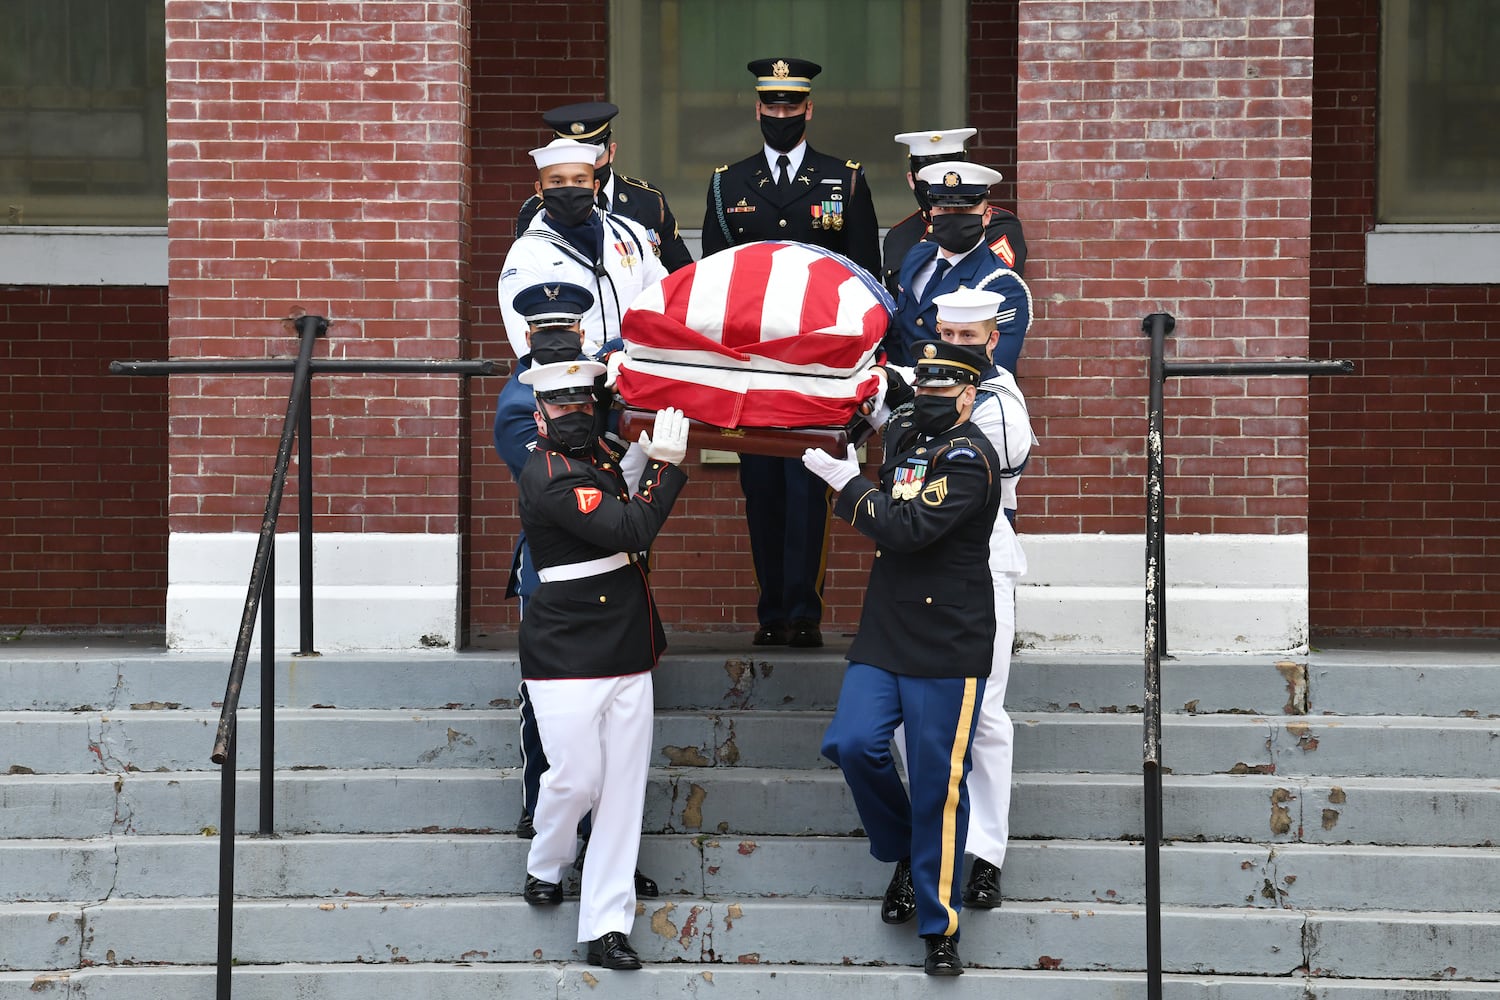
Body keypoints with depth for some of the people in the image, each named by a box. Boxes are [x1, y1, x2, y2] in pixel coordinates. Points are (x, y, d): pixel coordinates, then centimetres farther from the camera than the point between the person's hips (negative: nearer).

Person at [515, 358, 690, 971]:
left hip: (628, 655, 8)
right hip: (567, 659, -8)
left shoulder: (596, 454, 11)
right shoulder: (550, 478, -16)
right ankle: (545, 867, 28)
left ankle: (606, 928, 5)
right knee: (577, 777, -5)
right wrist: (667, 466, -15)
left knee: (623, 786, 3)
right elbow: (629, 531, -21)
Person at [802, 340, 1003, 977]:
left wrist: (847, 484, -12)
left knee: (938, 782, -2)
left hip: (948, 646, -7)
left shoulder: (969, 458, -13)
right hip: (883, 635, 7)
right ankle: (904, 856, 17)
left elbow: (909, 528, -21)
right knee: (853, 743, -9)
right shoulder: (902, 436, 11)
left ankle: (939, 926, 7)